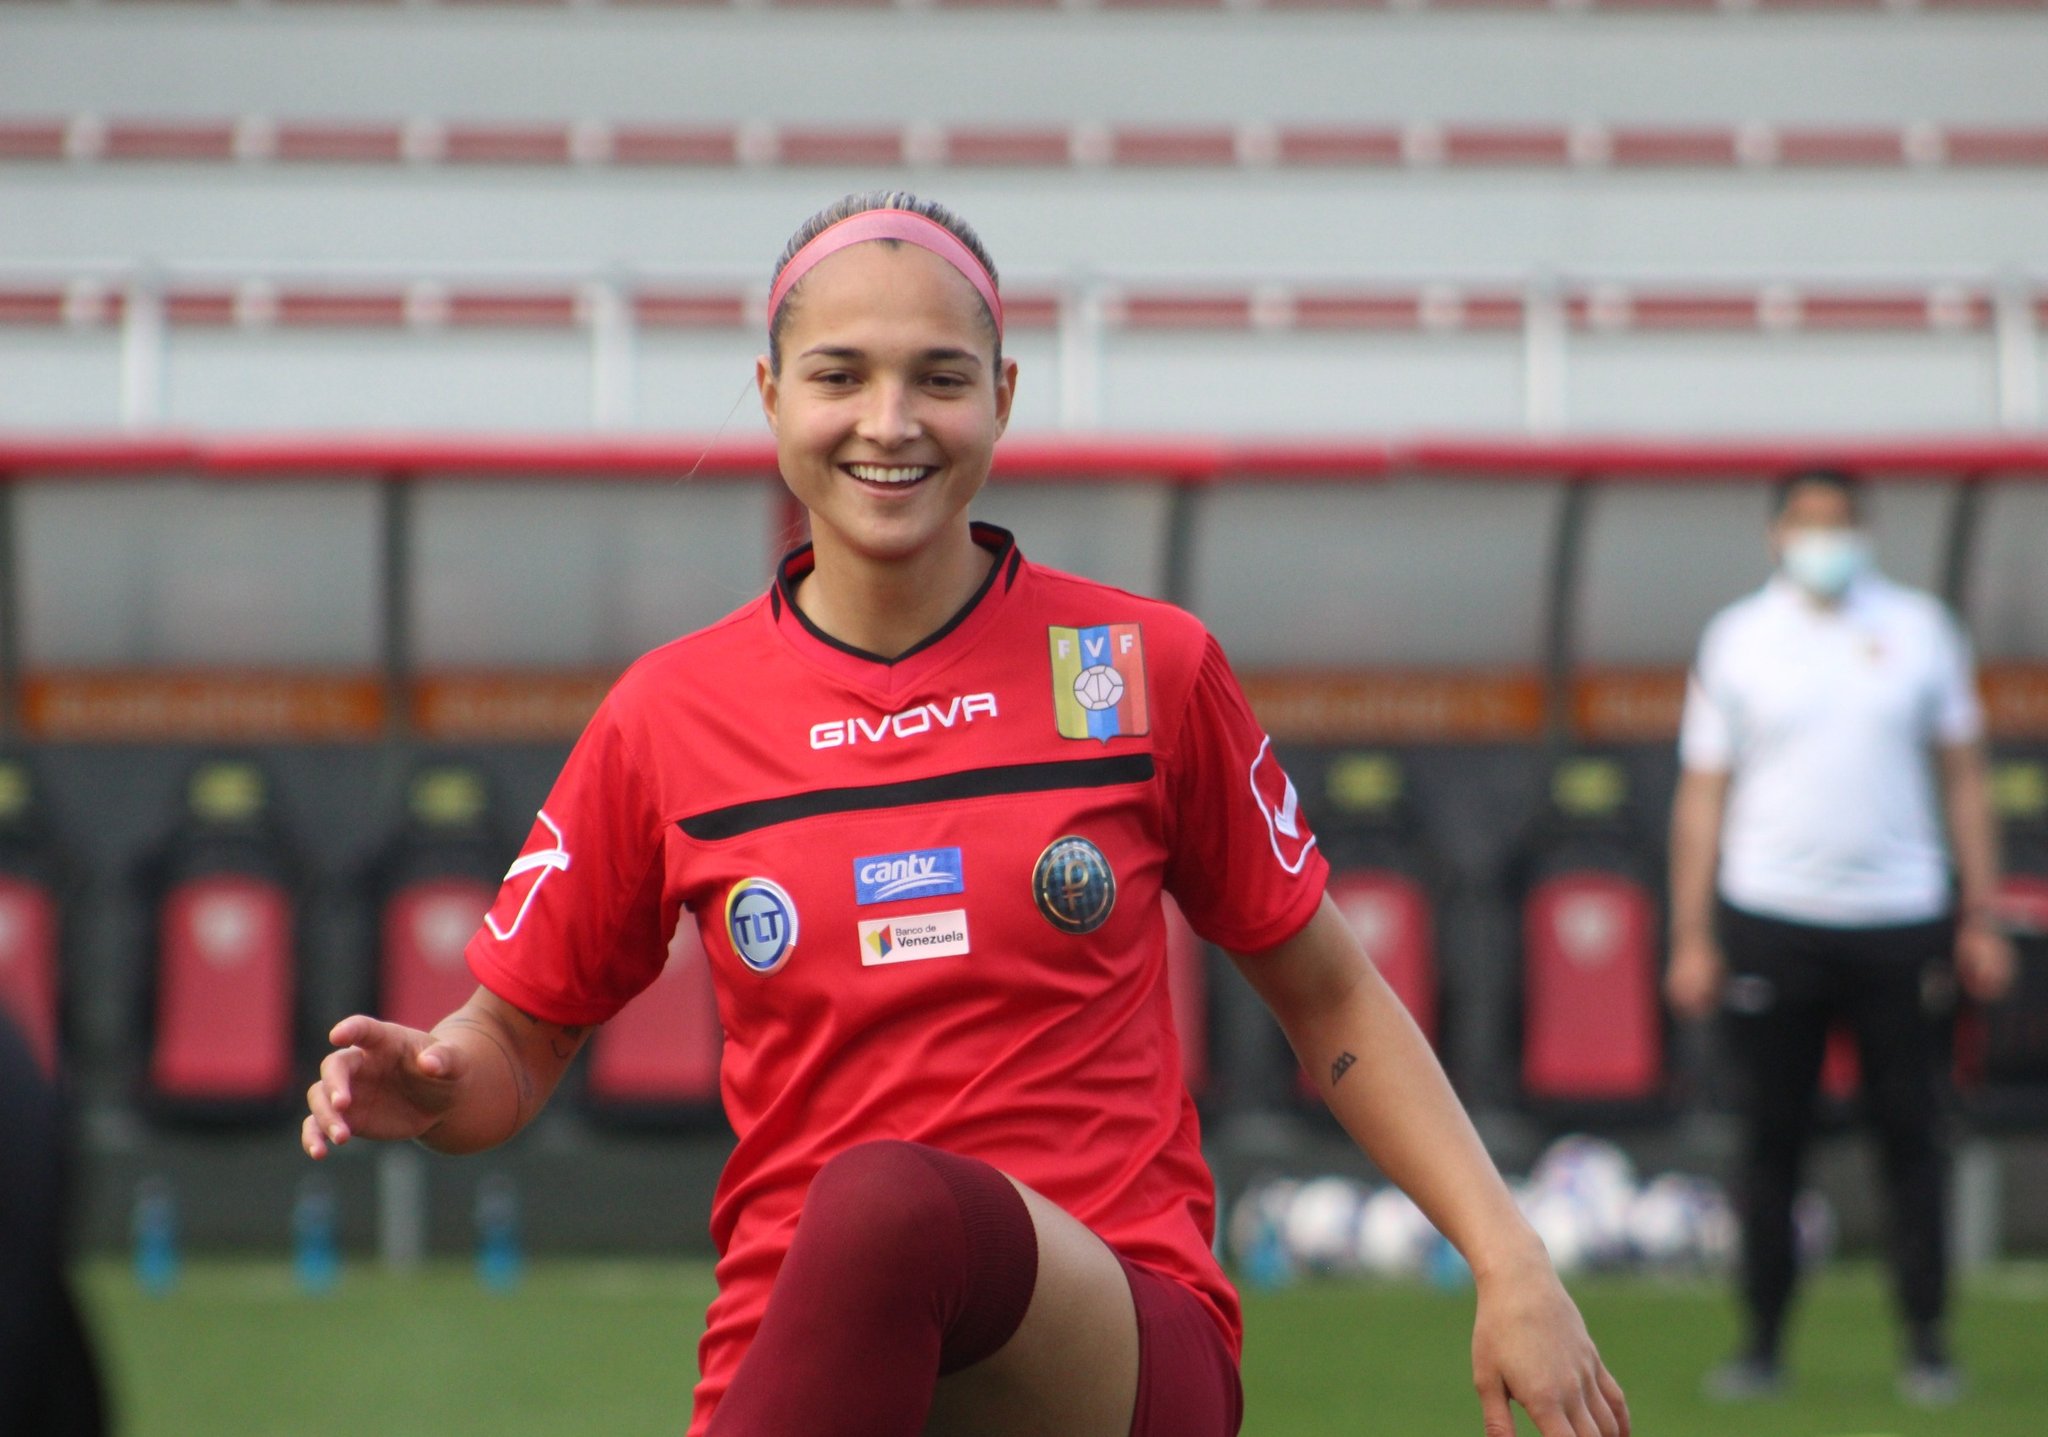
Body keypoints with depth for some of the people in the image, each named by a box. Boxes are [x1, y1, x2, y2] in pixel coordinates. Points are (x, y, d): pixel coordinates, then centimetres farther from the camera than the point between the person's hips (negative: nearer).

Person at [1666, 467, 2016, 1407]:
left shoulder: (1918, 628, 8)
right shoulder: (1736, 639, 6)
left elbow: (1962, 778, 11)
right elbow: (1702, 793, 7)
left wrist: (1980, 919, 7)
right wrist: (1692, 938, 2)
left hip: (1899, 918, 0)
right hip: (1770, 920, 0)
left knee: (1912, 1136, -1)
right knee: (1770, 1139, 2)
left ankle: (1926, 1344, 5)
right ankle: (1763, 1344, 9)